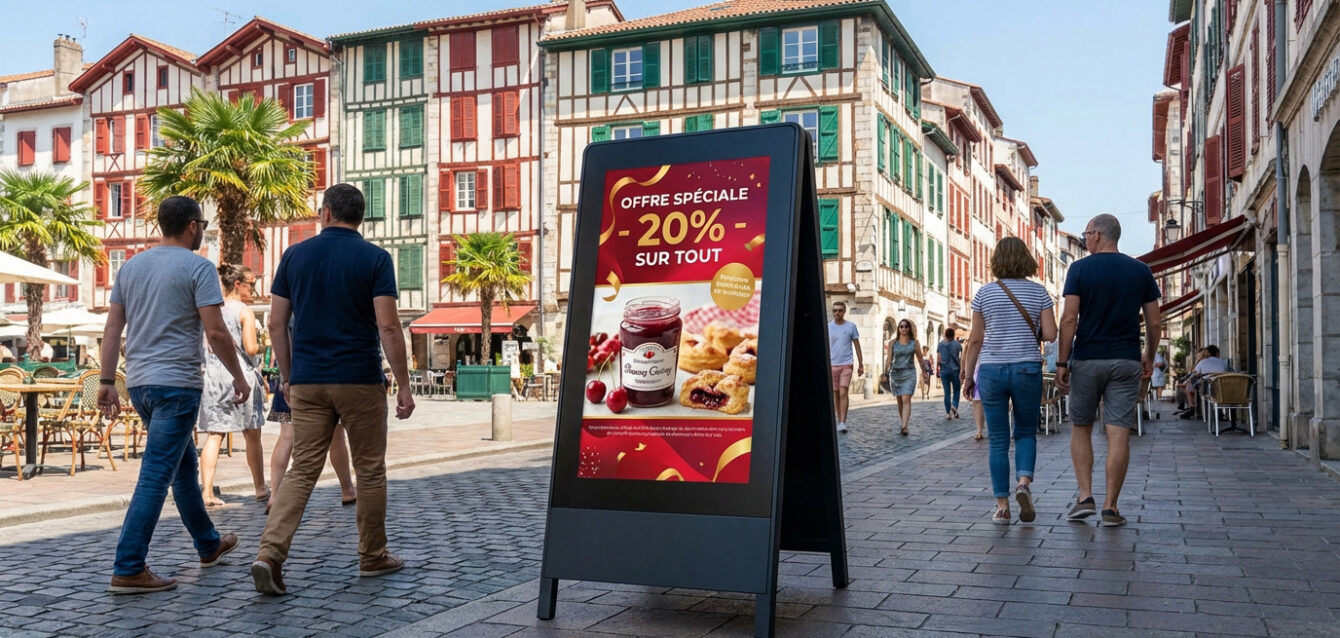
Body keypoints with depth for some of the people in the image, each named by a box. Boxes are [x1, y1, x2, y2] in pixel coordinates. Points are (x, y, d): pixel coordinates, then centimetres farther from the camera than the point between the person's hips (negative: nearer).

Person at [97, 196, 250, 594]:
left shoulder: (131, 266, 12)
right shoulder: (197, 267, -8)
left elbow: (112, 329, 10)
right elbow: (215, 331, -14)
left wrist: (106, 381, 12)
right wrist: (238, 376, -3)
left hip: (139, 382, 8)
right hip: (177, 383, -8)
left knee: (184, 462, 20)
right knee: (156, 476, -6)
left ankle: (209, 545, 33)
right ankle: (128, 569, -7)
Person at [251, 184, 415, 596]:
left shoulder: (295, 255, 5)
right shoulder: (374, 258, -5)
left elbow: (277, 323, 6)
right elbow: (387, 325, -13)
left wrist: (286, 375, 17)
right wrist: (404, 386, -8)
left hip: (307, 381, 3)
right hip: (360, 380, -3)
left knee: (302, 470, 6)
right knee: (370, 470, 11)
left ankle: (270, 553, -10)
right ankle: (373, 557, 21)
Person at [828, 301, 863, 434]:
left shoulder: (851, 326, 2)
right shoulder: (828, 327, 6)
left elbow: (857, 345, 7)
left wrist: (861, 364, 6)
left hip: (846, 364, -2)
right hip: (832, 365, 2)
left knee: (843, 392, -13)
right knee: (835, 394, 7)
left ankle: (843, 422, -13)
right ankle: (839, 420, 17)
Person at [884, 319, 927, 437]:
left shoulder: (914, 343, 5)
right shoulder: (892, 343, 5)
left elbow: (920, 360, 12)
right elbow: (888, 359, 1)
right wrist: (885, 372, -12)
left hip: (909, 374, -2)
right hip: (895, 373, 2)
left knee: (906, 399, -16)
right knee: (900, 401, 10)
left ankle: (904, 427, -25)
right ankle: (903, 424, 25)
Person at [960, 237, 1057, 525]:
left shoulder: (984, 293, 0)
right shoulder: (1038, 292, 1)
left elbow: (976, 339, 0)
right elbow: (1050, 334, -4)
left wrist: (968, 374, 8)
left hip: (991, 369, 0)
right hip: (1027, 368, 0)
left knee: (998, 440, 5)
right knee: (1026, 432, 16)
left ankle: (1002, 506, 5)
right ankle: (1024, 481, -9)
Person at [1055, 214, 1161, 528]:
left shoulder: (1080, 269, -4)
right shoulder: (1140, 270, 5)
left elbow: (1069, 319, -10)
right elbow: (1153, 322, 5)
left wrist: (1062, 363, -6)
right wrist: (1149, 357, 20)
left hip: (1086, 360, -1)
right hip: (1126, 361, 2)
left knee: (1081, 429, 13)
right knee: (1118, 435, 0)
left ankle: (1085, 497, 4)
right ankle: (1110, 508, 0)